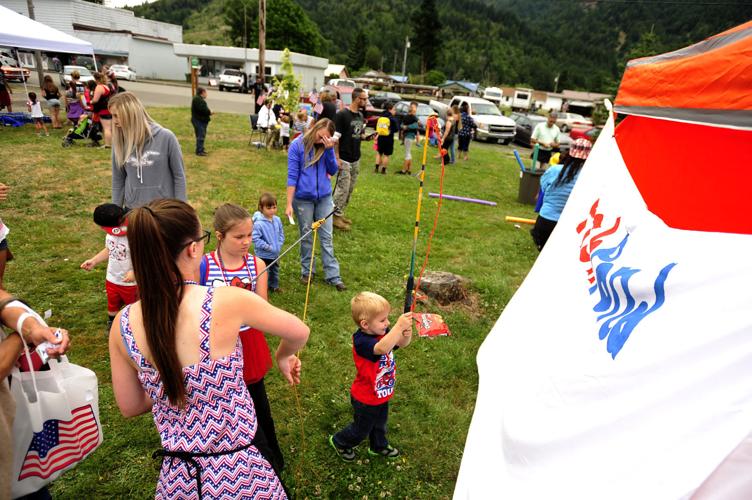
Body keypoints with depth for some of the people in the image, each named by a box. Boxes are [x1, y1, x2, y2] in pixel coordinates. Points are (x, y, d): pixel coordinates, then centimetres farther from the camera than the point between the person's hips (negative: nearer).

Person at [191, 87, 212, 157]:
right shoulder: (197, 99, -16)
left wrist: (208, 111, 2)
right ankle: (199, 151, -8)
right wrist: (209, 112, -12)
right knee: (200, 136, -10)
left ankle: (201, 149, 25)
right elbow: (202, 109, -25)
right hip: (199, 120, -11)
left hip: (202, 120, 11)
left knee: (202, 136, 16)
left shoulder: (199, 99, 19)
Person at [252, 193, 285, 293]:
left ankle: (274, 286, 45)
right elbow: (256, 239, -25)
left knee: (275, 271, 25)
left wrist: (279, 245, -5)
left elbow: (281, 234, 7)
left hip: (275, 254, 7)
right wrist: (269, 247, -22)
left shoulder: (277, 220, -4)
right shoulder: (258, 223, -25)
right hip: (263, 255, -7)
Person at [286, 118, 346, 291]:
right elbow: (292, 176, -10)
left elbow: (333, 171, -2)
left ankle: (333, 276, 10)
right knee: (306, 236, 11)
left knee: (326, 236, 5)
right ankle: (306, 272, 26)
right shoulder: (297, 145, -9)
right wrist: (289, 204, -12)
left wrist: (329, 150, -16)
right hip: (303, 199, -2)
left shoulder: (327, 146, 0)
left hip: (324, 197, 3)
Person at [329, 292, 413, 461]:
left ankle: (378, 446, 57)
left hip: (382, 394, 7)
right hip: (366, 399, -7)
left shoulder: (382, 333, -13)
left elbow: (402, 343, -10)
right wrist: (399, 326, -62)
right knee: (361, 429, 19)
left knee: (379, 424, 31)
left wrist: (407, 332, -33)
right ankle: (339, 442, 46)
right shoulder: (361, 341, -36)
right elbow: (382, 348, -55)